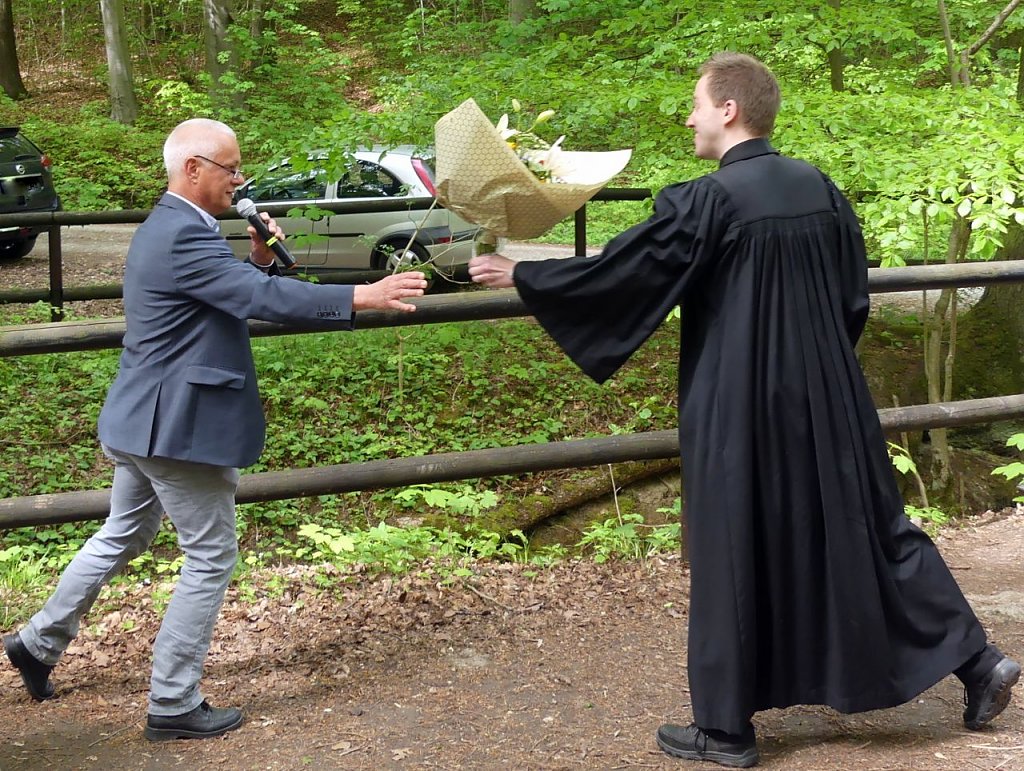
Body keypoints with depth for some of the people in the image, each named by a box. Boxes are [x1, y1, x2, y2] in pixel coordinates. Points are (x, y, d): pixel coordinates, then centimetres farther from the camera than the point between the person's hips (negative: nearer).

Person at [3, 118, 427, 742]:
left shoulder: (168, 227, 13)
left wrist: (260, 258, -2)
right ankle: (174, 706, 10)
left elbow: (238, 293, 17)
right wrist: (364, 297, -30)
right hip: (177, 428, -11)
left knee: (121, 538, 26)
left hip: (144, 422, 11)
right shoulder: (184, 235, -22)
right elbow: (264, 299, -31)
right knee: (212, 558, 1)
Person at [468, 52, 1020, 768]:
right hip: (828, 400, 6)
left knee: (734, 557, 5)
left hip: (741, 410, -6)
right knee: (868, 529, 17)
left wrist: (520, 275, -1)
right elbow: (854, 295, 11)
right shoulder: (819, 187, 3)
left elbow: (616, 273, -13)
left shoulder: (707, 202, -16)